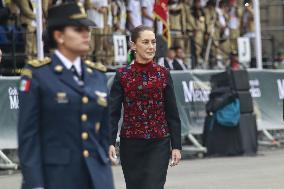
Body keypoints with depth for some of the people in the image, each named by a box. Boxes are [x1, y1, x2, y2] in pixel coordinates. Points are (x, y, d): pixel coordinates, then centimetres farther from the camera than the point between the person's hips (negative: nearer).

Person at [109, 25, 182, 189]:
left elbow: (172, 113, 3)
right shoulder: (123, 75, -1)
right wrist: (110, 142, -14)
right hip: (131, 144, 1)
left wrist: (176, 146, -1)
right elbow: (113, 112, -3)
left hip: (159, 145, -1)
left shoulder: (163, 74, 1)